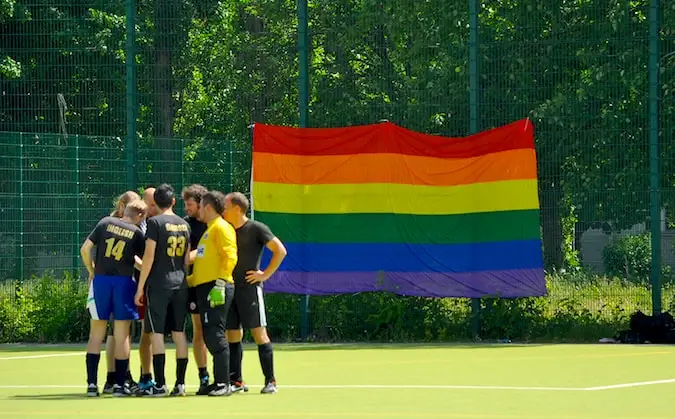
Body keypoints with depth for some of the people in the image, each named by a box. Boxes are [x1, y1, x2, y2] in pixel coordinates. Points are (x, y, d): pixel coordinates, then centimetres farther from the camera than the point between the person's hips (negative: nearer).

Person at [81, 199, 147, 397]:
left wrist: (91, 271, 13)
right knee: (122, 335, 5)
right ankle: (119, 384, 3)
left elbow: (85, 249, 1)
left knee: (96, 334, 7)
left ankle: (91, 383, 3)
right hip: (124, 282, -2)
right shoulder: (137, 233, -1)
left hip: (101, 279, 2)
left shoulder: (105, 223, 3)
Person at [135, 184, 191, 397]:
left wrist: (140, 287, -7)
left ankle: (160, 385, -8)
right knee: (179, 333, 8)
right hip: (180, 283, 5)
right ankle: (180, 383, 7)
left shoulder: (155, 222, -8)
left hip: (159, 284, -5)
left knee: (157, 333, -4)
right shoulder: (184, 224, 10)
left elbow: (149, 257, -11)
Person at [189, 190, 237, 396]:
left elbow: (230, 256, -16)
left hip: (216, 288, -10)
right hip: (204, 288, 10)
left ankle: (224, 384, -12)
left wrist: (220, 284, -23)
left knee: (215, 335, -12)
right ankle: (218, 382, 10)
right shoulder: (208, 230, 24)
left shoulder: (221, 227, -5)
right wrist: (189, 280, 25)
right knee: (210, 337, 7)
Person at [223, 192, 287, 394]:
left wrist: (265, 274, -10)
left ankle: (270, 381, -4)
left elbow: (280, 251, -8)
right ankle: (236, 380, 11)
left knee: (259, 333, -6)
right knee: (232, 335, 5)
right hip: (229, 288, 6)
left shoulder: (256, 229, -6)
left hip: (250, 288, -6)